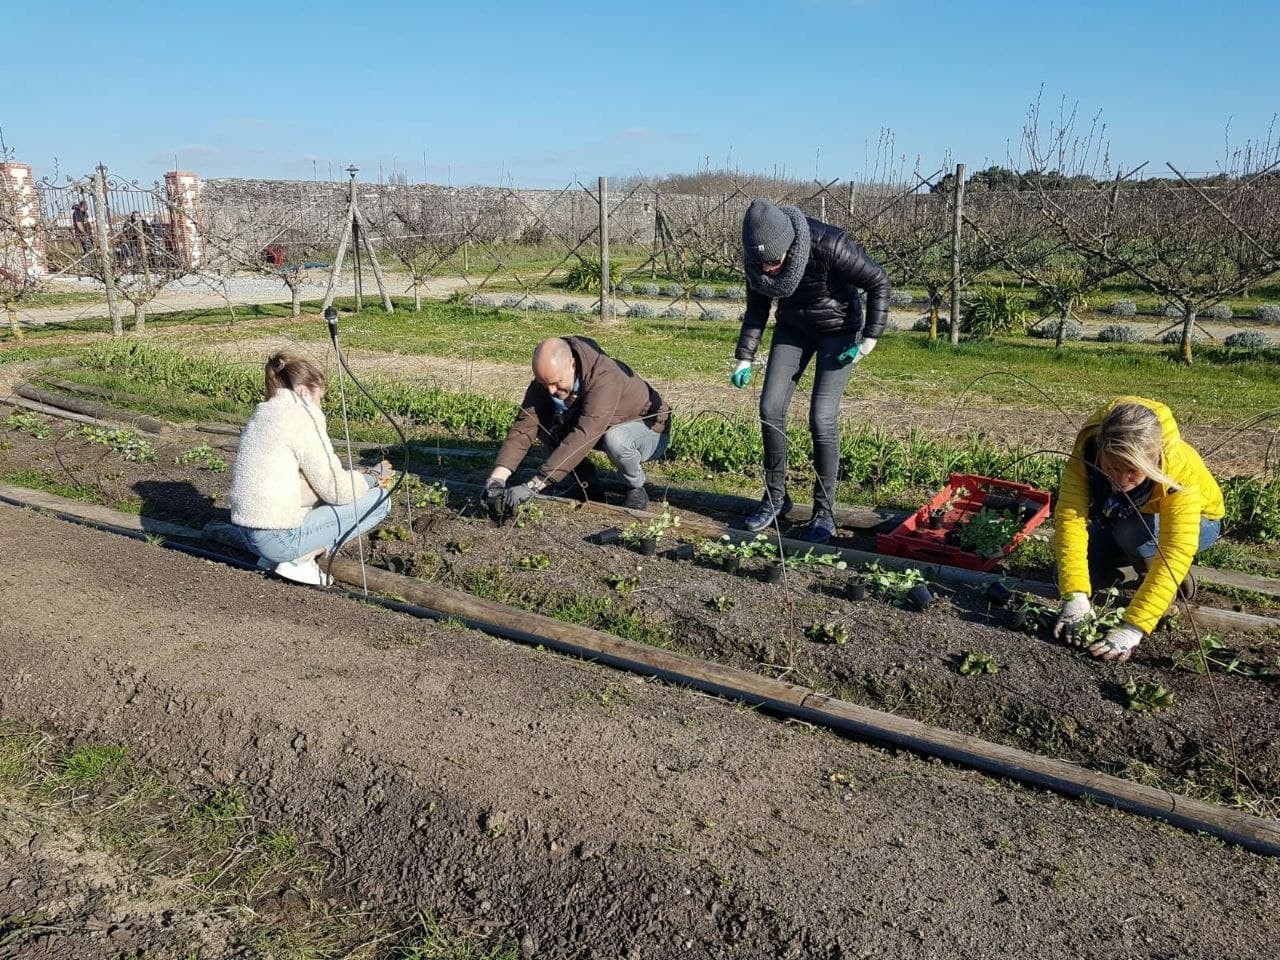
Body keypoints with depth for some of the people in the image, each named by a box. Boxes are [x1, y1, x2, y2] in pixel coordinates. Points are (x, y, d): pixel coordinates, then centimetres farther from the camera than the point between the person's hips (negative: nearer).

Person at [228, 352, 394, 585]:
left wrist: (362, 478, 15)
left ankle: (274, 557, 13)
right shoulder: (302, 416, -12)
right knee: (379, 499, -2)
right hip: (280, 537, -9)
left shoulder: (263, 414, 15)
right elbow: (336, 490, -11)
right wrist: (373, 478, 7)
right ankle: (300, 559, -5)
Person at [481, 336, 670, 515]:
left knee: (615, 439, -39)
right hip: (603, 432, 6)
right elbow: (523, 427, -26)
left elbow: (584, 436, -47)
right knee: (544, 423, -15)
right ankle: (588, 485, 0)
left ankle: (636, 488, -8)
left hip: (650, 432, -6)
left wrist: (532, 486, -51)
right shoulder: (547, 378, -19)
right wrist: (496, 479, -42)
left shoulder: (605, 377, -38)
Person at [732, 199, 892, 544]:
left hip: (838, 329, -5)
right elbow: (757, 308, -1)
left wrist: (869, 339, -22)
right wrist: (744, 358, -7)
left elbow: (879, 282, -22)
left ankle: (825, 512, 0)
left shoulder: (829, 246, -34)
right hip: (793, 327, 5)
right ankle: (775, 497, 13)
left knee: (821, 418, -13)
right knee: (770, 408, -4)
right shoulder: (756, 259, -18)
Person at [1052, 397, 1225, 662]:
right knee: (1072, 571, -18)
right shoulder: (1086, 453, -34)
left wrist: (1134, 627, -53)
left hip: (1193, 522, -3)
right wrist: (1075, 595, -49)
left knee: (1132, 532, -35)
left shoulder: (1180, 471, -40)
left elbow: (1177, 553, -46)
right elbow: (1070, 516, -39)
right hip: (1117, 519, 3)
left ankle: (1174, 579, -4)